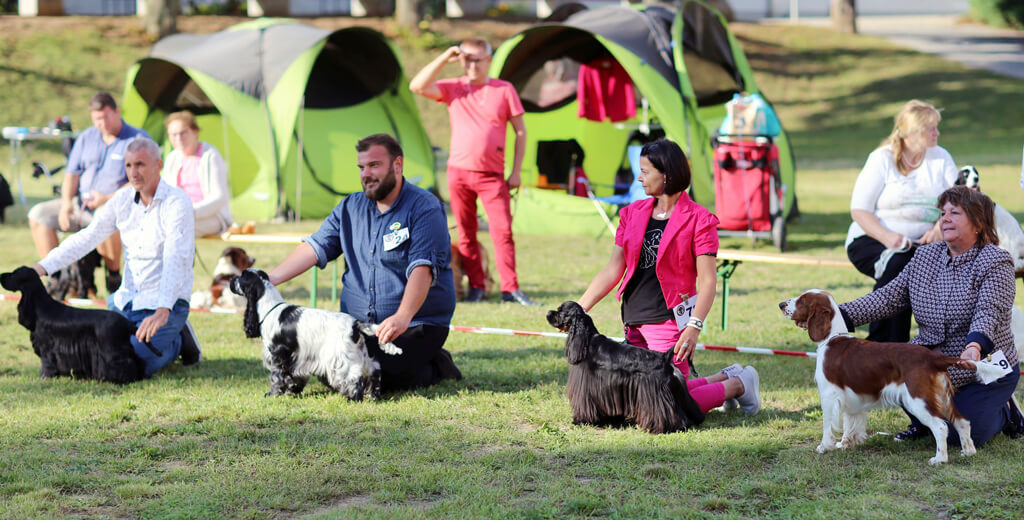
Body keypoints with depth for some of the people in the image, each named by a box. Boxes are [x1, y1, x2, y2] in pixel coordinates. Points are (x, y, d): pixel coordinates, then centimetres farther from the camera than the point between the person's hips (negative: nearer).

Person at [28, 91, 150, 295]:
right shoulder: (86, 138, 14)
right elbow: (72, 174, 14)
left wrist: (108, 199, -21)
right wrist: (67, 202, -6)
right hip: (81, 203, 7)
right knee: (38, 215, -7)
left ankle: (114, 276, -20)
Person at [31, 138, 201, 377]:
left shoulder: (177, 203, -16)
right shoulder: (122, 200, 5)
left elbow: (175, 260, -27)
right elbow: (87, 238, 6)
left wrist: (163, 311, -40)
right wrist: (43, 266, -8)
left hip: (165, 304, -7)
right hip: (127, 300, 7)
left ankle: (177, 342, 7)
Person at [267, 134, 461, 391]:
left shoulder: (424, 208, -11)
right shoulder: (350, 207, 12)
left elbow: (422, 268, -22)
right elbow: (317, 246, 10)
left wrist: (403, 317, -37)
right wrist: (270, 279, -3)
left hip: (418, 323, -6)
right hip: (357, 322, 6)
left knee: (387, 375, -27)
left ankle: (437, 366, 6)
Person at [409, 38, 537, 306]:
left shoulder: (504, 90, 4)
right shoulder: (453, 89, 7)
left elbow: (520, 131, 6)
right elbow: (417, 86, -7)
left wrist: (516, 171, 0)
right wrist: (444, 58, -10)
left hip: (492, 175, -1)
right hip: (459, 172, 2)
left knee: (503, 231, -9)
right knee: (466, 233, 4)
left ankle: (510, 288, -6)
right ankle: (476, 286, 13)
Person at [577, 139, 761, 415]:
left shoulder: (698, 220, -9)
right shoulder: (633, 214, 9)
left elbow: (707, 281, -12)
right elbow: (612, 271, 7)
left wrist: (694, 327, -24)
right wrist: (577, 311, -2)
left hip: (669, 321, -7)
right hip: (635, 324, 7)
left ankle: (738, 385, 14)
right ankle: (724, 378, 30)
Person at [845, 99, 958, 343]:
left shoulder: (941, 158, 10)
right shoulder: (882, 159, -1)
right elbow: (859, 210, -7)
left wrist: (940, 228, -20)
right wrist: (886, 236, -25)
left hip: (921, 242, 3)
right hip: (872, 240, -3)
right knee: (898, 264, -35)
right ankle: (882, 346, -30)